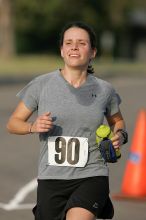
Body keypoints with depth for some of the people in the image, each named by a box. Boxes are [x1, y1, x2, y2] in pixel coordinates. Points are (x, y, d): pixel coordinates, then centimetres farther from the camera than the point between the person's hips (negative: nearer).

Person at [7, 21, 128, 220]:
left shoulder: (104, 90, 2)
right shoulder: (42, 85, -2)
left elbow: (117, 121, 21)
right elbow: (13, 123, 5)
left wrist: (119, 135, 0)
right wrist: (33, 127, -15)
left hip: (92, 177, -1)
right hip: (51, 179, 1)